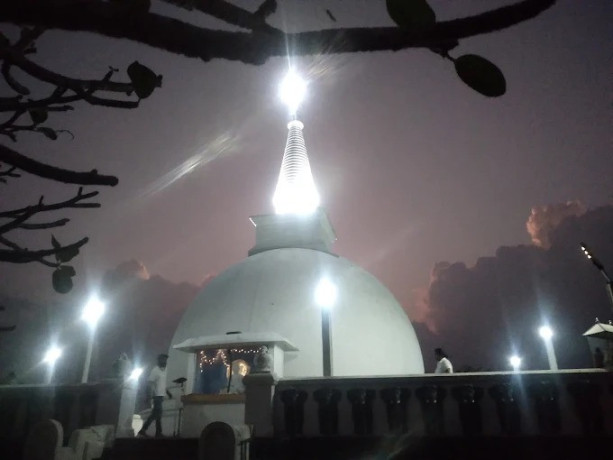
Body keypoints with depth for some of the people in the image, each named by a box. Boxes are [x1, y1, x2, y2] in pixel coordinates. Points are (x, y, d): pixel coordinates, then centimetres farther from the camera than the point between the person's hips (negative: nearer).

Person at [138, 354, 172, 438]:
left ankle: (143, 430, 16)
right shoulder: (155, 370, -12)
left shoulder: (164, 370, 13)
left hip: (161, 395, 8)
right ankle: (158, 433, 0)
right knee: (158, 414, -6)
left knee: (155, 414, 10)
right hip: (157, 395, -8)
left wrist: (168, 393, 17)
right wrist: (148, 396, -23)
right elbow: (149, 383, -16)